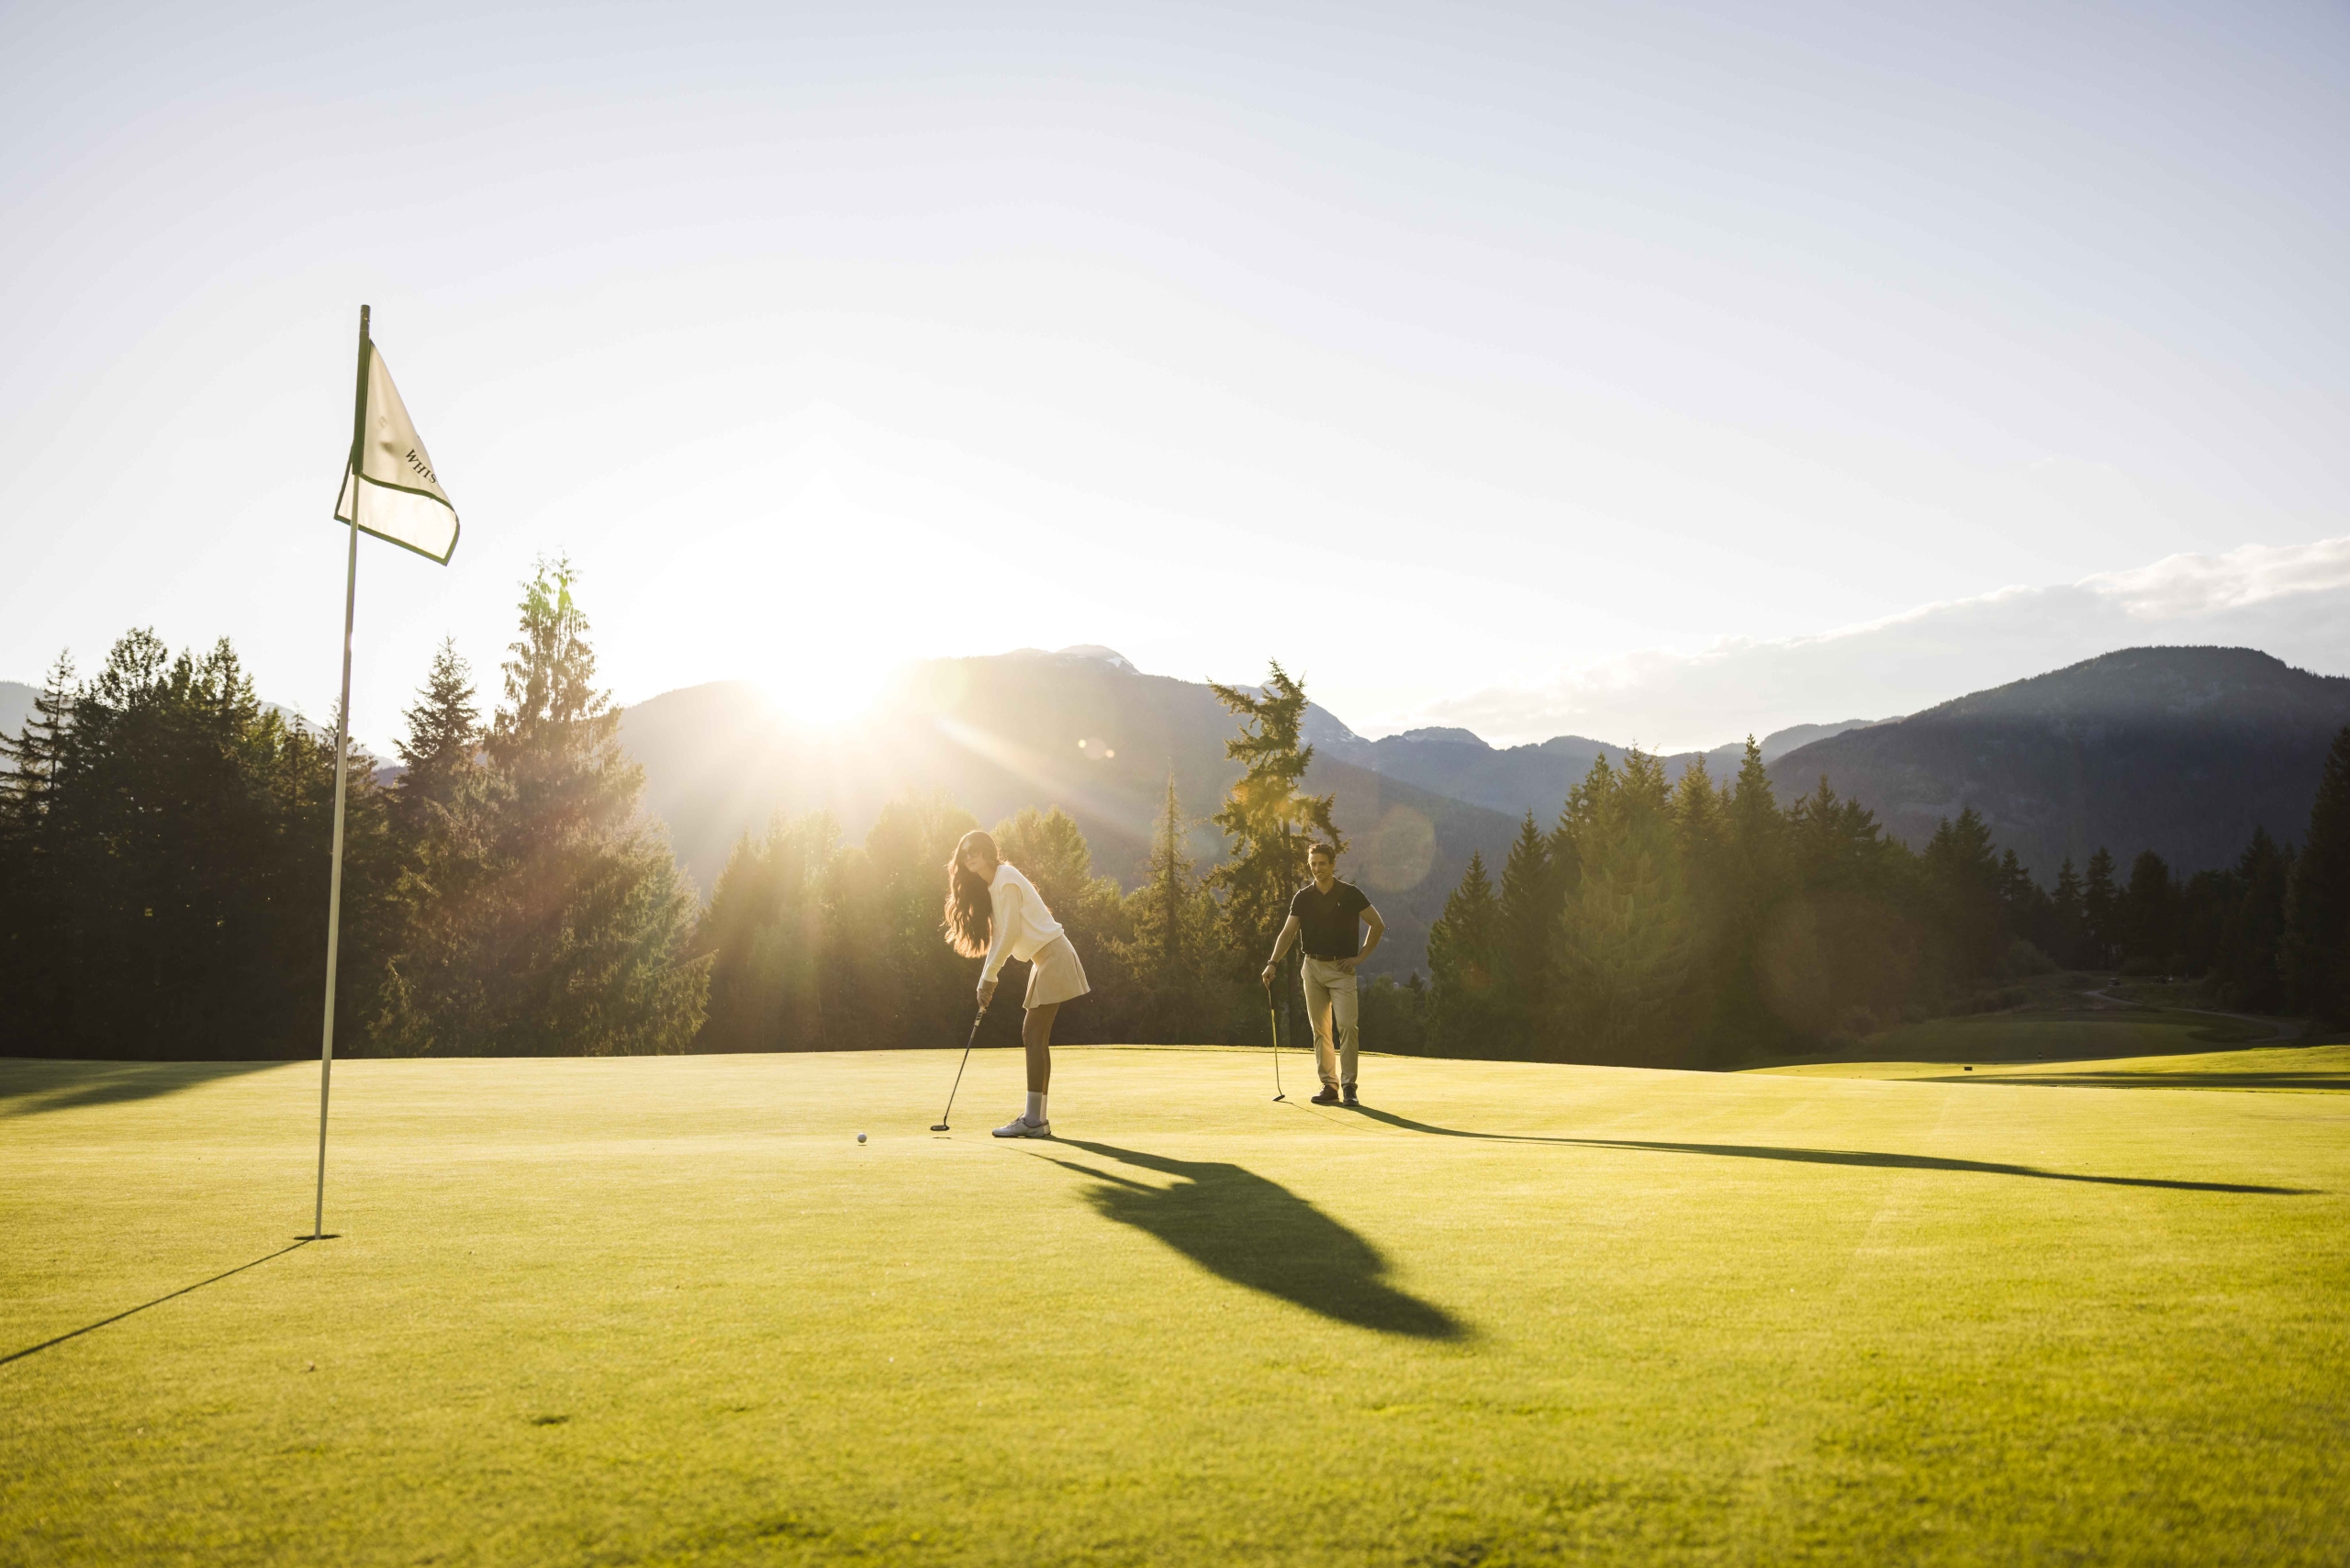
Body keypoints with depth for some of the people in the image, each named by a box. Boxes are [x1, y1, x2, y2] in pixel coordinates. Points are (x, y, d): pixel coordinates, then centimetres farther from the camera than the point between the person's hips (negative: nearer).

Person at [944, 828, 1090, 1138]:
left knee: (1035, 1036, -12)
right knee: (1033, 1036, 8)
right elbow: (998, 935, 13)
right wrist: (988, 979, 3)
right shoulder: (991, 885, 15)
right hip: (1044, 959, 10)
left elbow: (1010, 933, -17)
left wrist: (988, 977, -10)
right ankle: (1037, 1117, 10)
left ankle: (1033, 1120, -12)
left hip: (1053, 955, -10)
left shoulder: (1006, 878, -13)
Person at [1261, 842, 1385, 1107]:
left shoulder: (1350, 894, -3)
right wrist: (1273, 962, -16)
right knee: (1320, 1030, 5)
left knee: (1347, 1025, -13)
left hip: (1341, 969, -3)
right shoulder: (1303, 897, 5)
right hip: (1313, 968, 3)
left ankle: (1348, 1086, -8)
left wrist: (1360, 956, -2)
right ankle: (1329, 1085, 11)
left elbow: (1378, 925, 3)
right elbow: (1288, 932, -2)